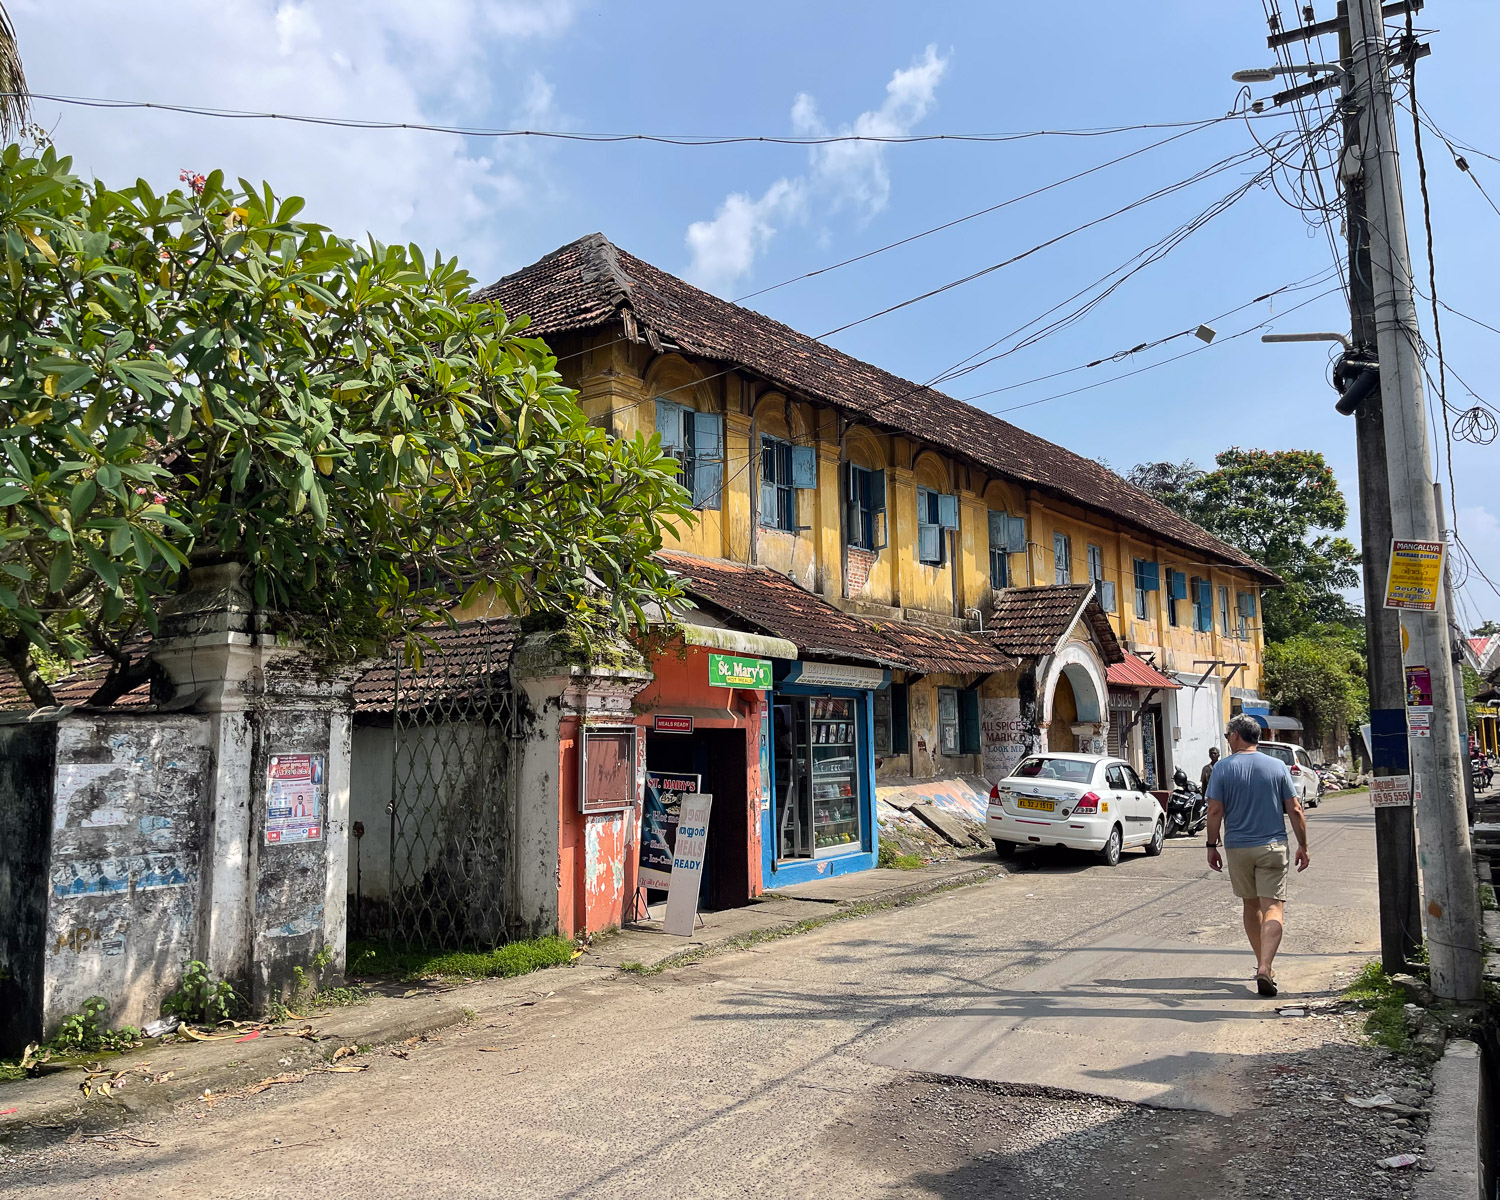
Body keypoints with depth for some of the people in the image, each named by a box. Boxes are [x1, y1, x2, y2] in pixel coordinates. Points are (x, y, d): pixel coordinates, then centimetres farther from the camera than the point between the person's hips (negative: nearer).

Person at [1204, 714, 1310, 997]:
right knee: (1273, 907, -5)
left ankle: (1263, 964, 26)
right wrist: (1303, 846, 8)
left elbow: (1215, 811, -7)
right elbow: (1295, 810, 0)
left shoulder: (1222, 769, -4)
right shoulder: (1277, 766, 0)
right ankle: (1265, 968, -21)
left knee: (1251, 906, 16)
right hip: (1272, 846, -1)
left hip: (1237, 848, 1)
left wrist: (1212, 846, 2)